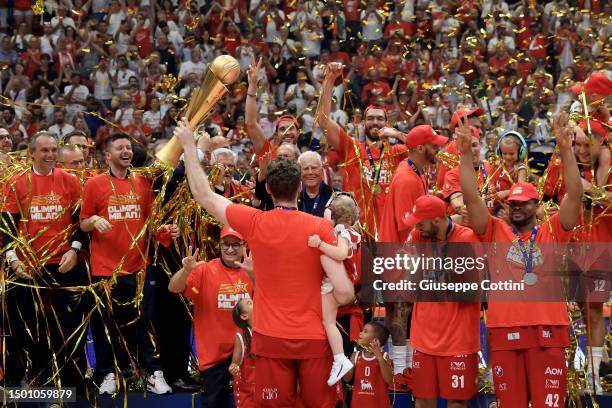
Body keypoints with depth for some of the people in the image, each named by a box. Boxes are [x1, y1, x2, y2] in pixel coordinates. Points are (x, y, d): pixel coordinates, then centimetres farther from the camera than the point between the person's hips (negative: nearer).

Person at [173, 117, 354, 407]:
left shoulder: (254, 224, -6)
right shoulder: (320, 228, -9)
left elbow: (204, 195, 8)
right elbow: (344, 293, -15)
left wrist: (189, 146, 17)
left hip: (271, 339, 1)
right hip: (314, 338, 0)